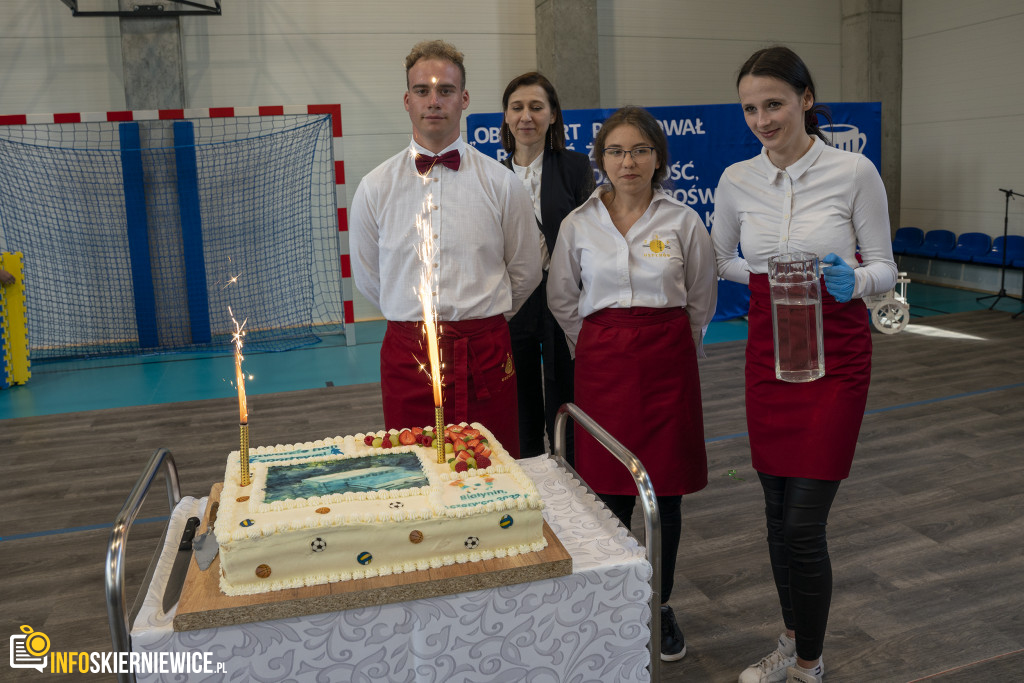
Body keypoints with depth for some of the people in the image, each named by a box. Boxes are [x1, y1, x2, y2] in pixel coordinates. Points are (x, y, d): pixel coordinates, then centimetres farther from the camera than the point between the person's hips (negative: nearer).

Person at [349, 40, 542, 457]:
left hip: (486, 354, 0)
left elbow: (526, 272, 11)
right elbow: (366, 278, 14)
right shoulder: (375, 188, 3)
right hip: (408, 355, 1)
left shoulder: (501, 183, 1)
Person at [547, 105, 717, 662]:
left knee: (666, 489, 6)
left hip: (667, 360, 0)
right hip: (602, 362, 0)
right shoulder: (578, 224, 2)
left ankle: (660, 606, 26)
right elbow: (562, 301, 12)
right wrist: (597, 350, 11)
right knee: (609, 490, 4)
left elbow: (701, 298, 11)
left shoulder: (682, 220, 0)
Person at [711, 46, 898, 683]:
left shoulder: (854, 171, -9)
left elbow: (884, 268, -3)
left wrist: (852, 281, -24)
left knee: (805, 524, -5)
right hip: (768, 350, 4)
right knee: (778, 514, 13)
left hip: (835, 355, -4)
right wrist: (764, 276, -1)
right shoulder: (737, 181, 1)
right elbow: (719, 260, 16)